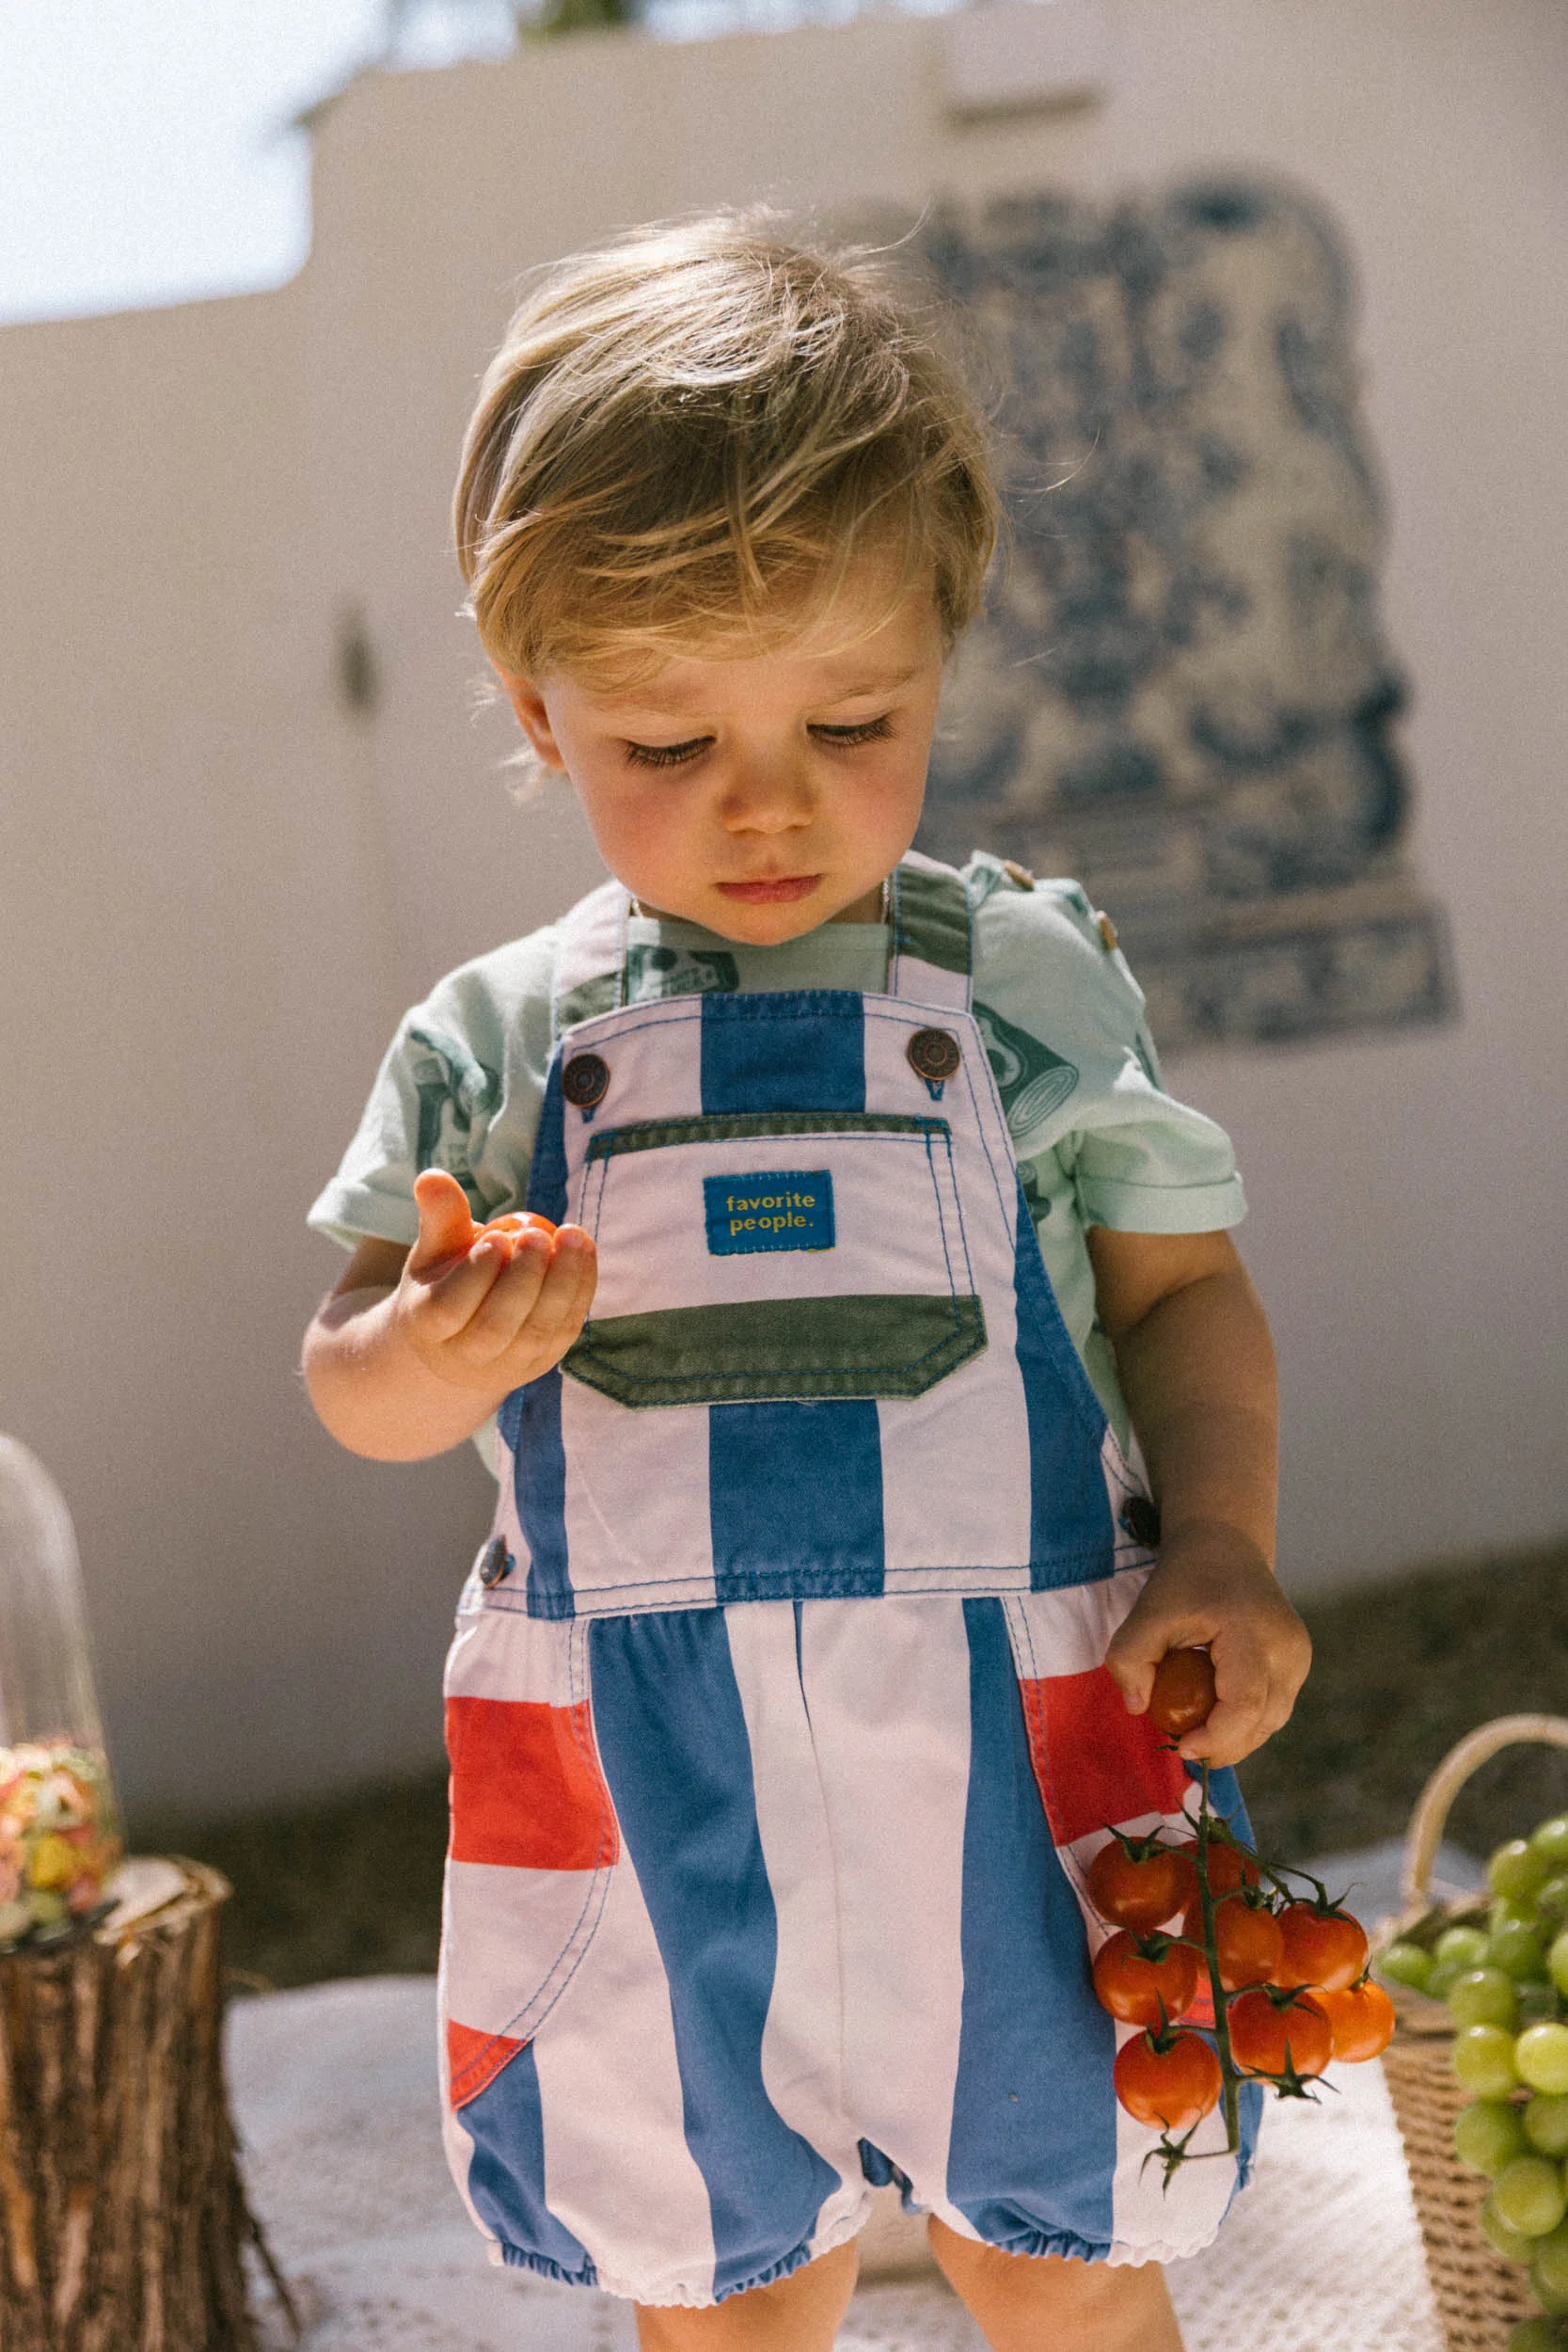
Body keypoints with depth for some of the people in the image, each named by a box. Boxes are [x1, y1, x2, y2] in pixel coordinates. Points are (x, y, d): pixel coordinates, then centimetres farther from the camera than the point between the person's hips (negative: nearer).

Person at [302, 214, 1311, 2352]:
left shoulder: (1033, 983, 0)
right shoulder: (499, 1044, 2)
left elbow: (1183, 1288, 5)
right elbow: (353, 1382, 4)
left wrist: (1223, 1538, -11)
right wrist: (437, 1352, -19)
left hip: (1012, 1761, -1)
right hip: (650, 1803, 1)